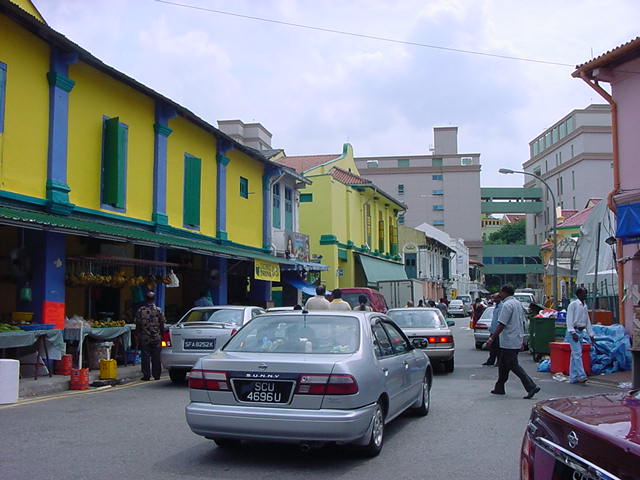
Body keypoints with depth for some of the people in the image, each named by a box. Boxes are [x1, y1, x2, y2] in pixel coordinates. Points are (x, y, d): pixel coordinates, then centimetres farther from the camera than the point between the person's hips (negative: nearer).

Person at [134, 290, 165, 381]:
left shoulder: (140, 310, -2)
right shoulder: (159, 310, -3)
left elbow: (138, 325, 1)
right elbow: (162, 325, 1)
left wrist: (138, 336, 10)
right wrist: (161, 335, 13)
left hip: (144, 338, 0)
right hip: (156, 338, 0)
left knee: (145, 357, 4)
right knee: (156, 357, 6)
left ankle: (146, 375, 3)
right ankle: (156, 375, 9)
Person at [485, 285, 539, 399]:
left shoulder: (507, 305, -16)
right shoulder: (518, 303, 14)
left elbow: (501, 324, -21)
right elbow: (522, 322, 19)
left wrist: (492, 338, -17)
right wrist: (521, 341, 24)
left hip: (509, 342, -10)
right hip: (517, 341, 10)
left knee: (513, 365, -6)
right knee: (503, 364, 16)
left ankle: (532, 387, -9)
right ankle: (499, 388, 22)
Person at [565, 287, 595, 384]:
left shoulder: (585, 306, 16)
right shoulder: (573, 304, -7)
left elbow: (587, 321, 22)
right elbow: (569, 319, -13)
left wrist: (591, 335, 19)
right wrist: (573, 333, -20)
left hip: (581, 332, 7)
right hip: (574, 331, -7)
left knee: (575, 355, 8)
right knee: (577, 354, -15)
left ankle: (573, 377, 9)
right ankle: (581, 375, -21)